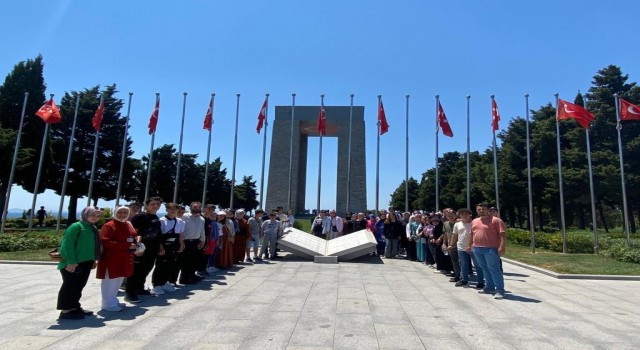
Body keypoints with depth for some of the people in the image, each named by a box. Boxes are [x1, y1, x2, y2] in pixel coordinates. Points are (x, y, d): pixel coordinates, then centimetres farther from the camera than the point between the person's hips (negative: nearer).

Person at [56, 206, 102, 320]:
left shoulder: (93, 228, 13)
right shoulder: (77, 226, -13)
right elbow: (67, 244, -19)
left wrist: (94, 259, 13)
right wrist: (71, 261, -22)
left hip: (86, 263, 8)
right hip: (72, 264, -8)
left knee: (79, 286, 16)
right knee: (69, 286, 0)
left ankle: (74, 307, 28)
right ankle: (65, 311, 8)